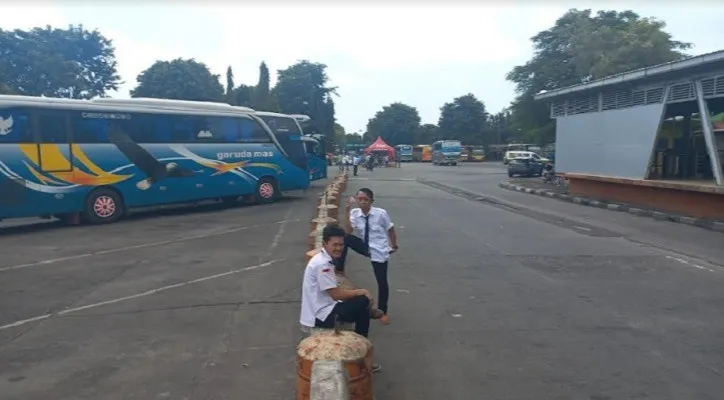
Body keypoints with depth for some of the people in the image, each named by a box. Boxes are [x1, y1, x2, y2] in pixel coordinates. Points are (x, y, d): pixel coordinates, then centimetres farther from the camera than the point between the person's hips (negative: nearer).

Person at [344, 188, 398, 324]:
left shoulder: (381, 213, -15)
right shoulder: (354, 213, -9)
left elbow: (391, 230, -2)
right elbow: (348, 231, -22)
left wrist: (394, 246, 8)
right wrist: (347, 211, -27)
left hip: (379, 252, -2)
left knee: (382, 281, 0)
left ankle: (382, 311, 24)